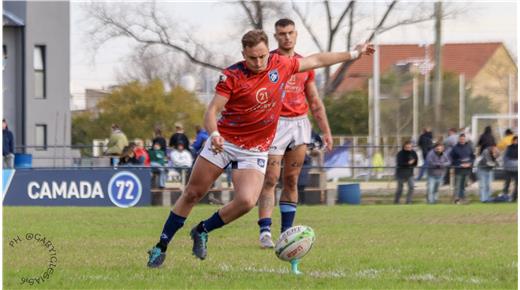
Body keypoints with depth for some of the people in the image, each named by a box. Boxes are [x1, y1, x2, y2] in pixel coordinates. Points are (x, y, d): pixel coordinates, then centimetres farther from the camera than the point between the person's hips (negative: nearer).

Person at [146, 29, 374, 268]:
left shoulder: (281, 65, -3)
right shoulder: (232, 76, -14)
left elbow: (316, 60, 13)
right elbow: (212, 110, -19)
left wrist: (355, 54, 19)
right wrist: (214, 134, -40)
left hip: (255, 150, 2)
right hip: (224, 142, -2)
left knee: (246, 201, -19)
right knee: (193, 194, 1)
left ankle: (202, 231, 5)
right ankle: (161, 247, 14)